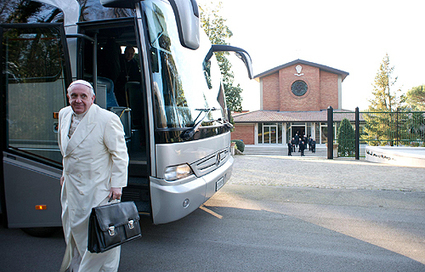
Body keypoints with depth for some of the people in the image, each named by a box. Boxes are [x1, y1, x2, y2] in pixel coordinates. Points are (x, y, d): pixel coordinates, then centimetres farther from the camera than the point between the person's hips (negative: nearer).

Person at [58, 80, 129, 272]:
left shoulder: (107, 119, -19)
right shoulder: (64, 115, 4)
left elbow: (120, 154, -15)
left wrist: (117, 184, -17)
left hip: (98, 188, -8)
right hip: (72, 186, 8)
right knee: (73, 227, 23)